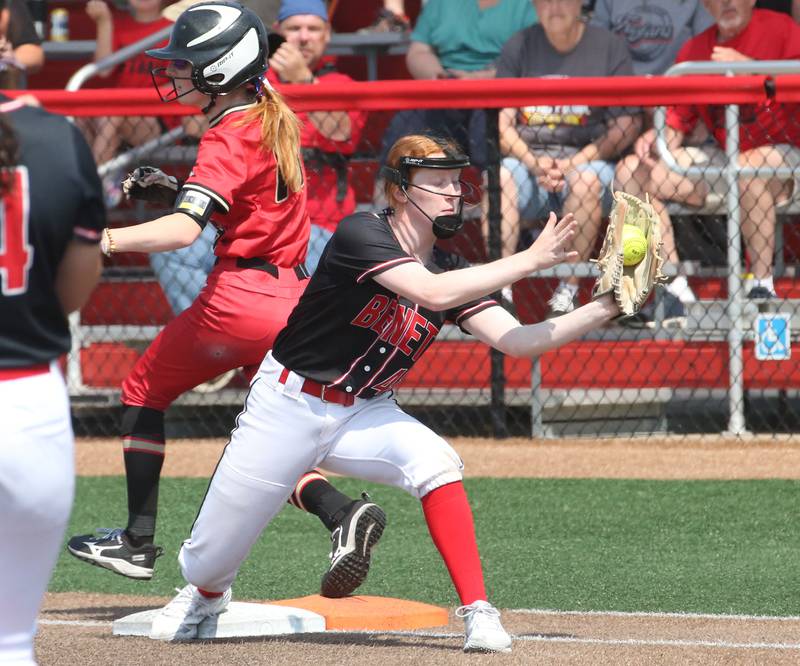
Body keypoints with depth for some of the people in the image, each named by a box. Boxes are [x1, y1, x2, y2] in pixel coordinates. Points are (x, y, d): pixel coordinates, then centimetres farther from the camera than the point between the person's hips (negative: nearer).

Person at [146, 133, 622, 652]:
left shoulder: (450, 269, -3)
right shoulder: (361, 234, -22)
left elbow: (517, 341, -10)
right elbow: (433, 294, -36)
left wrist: (605, 308, -20)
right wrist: (531, 260, -34)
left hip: (365, 414, 4)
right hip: (288, 407, -4)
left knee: (434, 461, -29)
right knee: (211, 562, 3)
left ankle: (478, 613, -24)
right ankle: (206, 596, 42)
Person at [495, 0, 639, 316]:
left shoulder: (609, 47, 3)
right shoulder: (518, 48, 10)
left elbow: (626, 125, 0)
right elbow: (502, 126, 5)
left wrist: (577, 162, -14)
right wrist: (533, 163, -14)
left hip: (587, 156, -2)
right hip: (527, 155, 2)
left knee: (586, 178, -36)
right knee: (499, 176, -31)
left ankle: (568, 292, -29)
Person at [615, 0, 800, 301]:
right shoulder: (694, 50, 12)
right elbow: (679, 119, 10)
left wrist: (748, 65, -23)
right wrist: (659, 138, -11)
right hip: (721, 158, 6)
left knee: (749, 167, -41)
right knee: (631, 172, -6)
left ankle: (762, 286, -32)